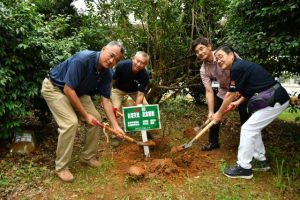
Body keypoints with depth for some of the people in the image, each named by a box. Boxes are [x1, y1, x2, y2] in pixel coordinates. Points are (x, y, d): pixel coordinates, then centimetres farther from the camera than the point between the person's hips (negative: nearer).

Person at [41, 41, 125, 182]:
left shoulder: (107, 73, -13)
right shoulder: (82, 59, -34)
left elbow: (106, 100, -9)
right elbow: (68, 89, -31)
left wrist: (115, 126, -16)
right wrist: (85, 115, -25)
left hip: (77, 91, 7)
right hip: (54, 88, -7)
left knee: (96, 118, -2)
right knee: (71, 122, -23)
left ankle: (88, 156, 15)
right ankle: (61, 167, -5)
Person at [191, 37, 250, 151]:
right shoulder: (203, 70, -15)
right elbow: (209, 91, -15)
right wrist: (211, 112, -23)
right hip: (223, 92, 4)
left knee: (245, 117, -6)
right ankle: (213, 142, 23)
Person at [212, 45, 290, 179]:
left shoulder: (237, 68, -18)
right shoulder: (241, 66, 12)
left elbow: (230, 95, -11)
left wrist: (219, 113, 1)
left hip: (275, 100, -10)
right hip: (275, 98, 10)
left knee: (248, 129, -8)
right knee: (254, 129, 16)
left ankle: (244, 168, 1)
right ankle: (261, 161, 28)